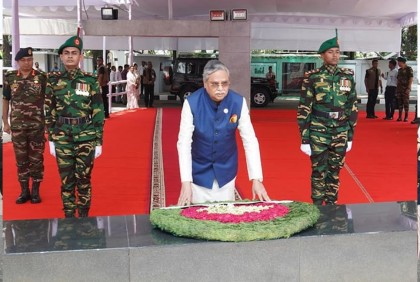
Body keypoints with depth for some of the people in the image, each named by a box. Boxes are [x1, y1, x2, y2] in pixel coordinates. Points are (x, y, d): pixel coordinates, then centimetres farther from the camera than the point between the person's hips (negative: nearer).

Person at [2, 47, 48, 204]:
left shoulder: (41, 77, -3)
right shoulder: (10, 78, 2)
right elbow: (6, 101, 9)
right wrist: (5, 122, 7)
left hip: (37, 126, -2)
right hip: (17, 126, 2)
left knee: (36, 159, 5)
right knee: (21, 159, 9)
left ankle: (35, 191, 16)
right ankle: (24, 191, 20)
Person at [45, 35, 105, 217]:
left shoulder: (91, 81, -1)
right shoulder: (54, 81, 4)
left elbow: (98, 113, 0)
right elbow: (49, 112, 8)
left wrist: (99, 141, -2)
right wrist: (51, 139, 5)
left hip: (86, 137, -1)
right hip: (62, 138, 1)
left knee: (84, 179, 5)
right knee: (66, 179, 8)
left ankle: (84, 216, 18)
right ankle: (69, 216, 20)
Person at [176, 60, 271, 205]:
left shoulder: (238, 102, -15)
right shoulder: (192, 103, -20)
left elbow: (250, 140, -12)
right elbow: (184, 143, -20)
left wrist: (256, 179, -19)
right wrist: (186, 182, -27)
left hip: (226, 171, 2)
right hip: (199, 171, -2)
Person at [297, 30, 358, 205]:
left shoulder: (347, 76, 5)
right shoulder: (312, 77, -6)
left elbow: (353, 107, 10)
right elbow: (303, 109, -6)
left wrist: (350, 136, 9)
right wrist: (304, 139, -9)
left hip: (340, 133, 3)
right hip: (318, 133, -3)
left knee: (335, 172, 12)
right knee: (319, 172, 5)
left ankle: (331, 205, 24)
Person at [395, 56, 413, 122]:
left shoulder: (409, 69, -4)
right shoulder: (399, 70, 15)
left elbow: (411, 79, -10)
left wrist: (408, 88, -17)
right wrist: (397, 88, 10)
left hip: (406, 89, -6)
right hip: (399, 88, 6)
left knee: (406, 102, -5)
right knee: (399, 102, 4)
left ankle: (406, 117, -1)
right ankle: (399, 117, 6)